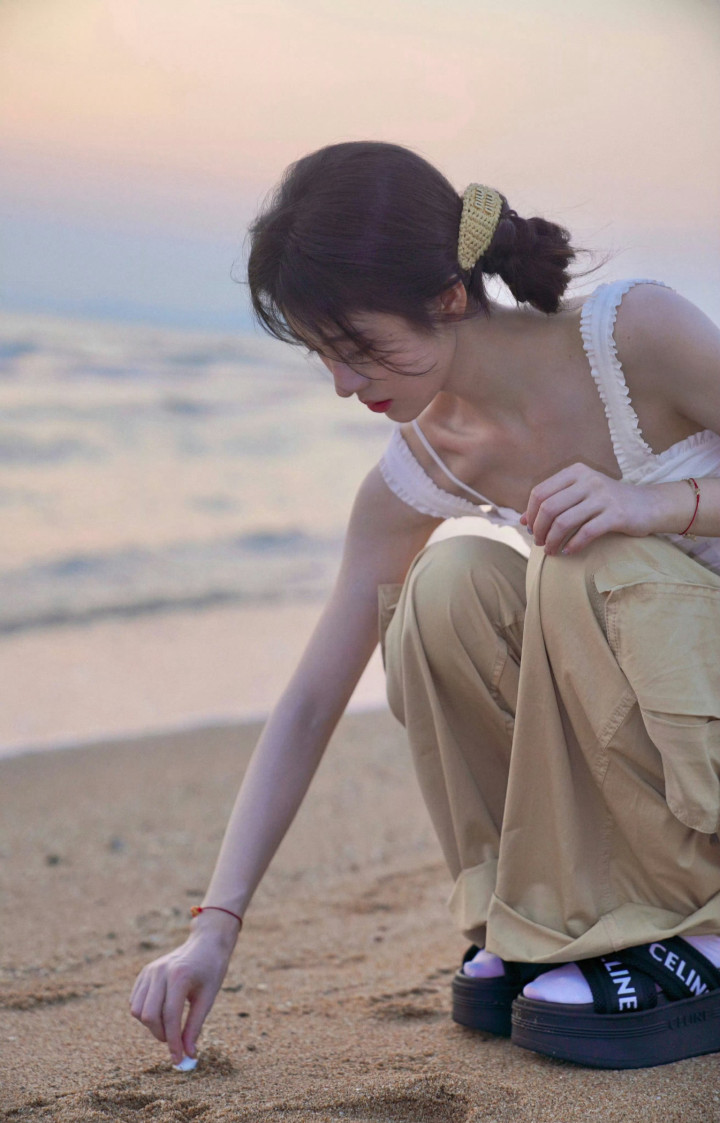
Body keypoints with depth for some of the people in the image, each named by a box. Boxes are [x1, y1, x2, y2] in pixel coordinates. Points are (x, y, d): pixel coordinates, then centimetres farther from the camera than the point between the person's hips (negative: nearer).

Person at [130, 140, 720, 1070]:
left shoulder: (636, 332, -21)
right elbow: (308, 707, -7)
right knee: (451, 584, -21)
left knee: (596, 563, -31)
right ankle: (546, 922, -7)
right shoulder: (424, 468, -8)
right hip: (639, 719, 4)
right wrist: (215, 926, -12)